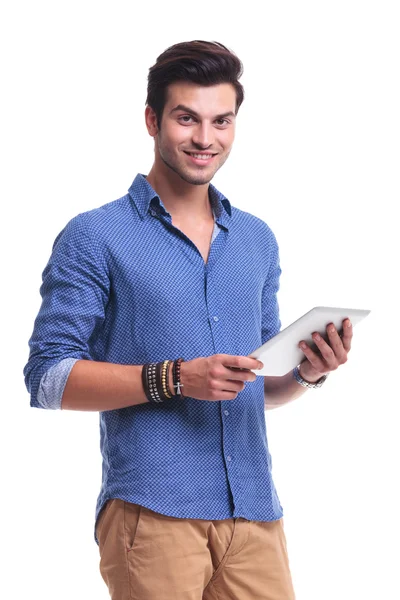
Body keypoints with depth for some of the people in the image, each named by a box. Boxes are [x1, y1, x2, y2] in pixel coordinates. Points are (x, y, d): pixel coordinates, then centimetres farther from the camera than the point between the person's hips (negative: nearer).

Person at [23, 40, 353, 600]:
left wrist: (308, 372, 0)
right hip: (152, 512, -5)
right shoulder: (96, 237, -1)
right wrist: (173, 378, -17)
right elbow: (47, 377, -7)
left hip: (255, 508, 5)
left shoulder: (257, 240, 16)